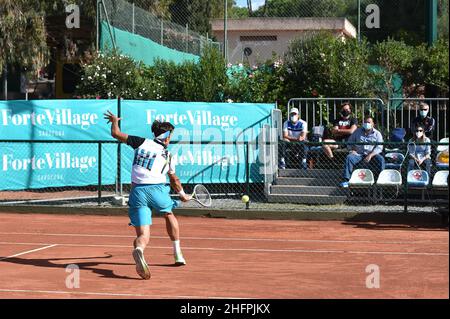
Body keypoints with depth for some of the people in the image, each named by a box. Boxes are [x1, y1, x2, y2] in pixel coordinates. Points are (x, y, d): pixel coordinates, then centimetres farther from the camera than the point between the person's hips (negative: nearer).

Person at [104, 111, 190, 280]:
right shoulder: (167, 155, 9)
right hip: (156, 189, -1)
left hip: (137, 191, 1)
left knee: (143, 235, -1)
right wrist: (183, 195, 40)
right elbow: (174, 180, 22)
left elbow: (116, 134, 11)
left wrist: (114, 120, 32)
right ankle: (178, 254, 32)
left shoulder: (141, 142, 9)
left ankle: (138, 250, -38)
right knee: (169, 215, 32)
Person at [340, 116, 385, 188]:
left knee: (381, 159, -31)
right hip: (358, 154, 1)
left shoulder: (377, 134, 8)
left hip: (372, 154, -1)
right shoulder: (358, 131, 14)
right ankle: (346, 180, -31)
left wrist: (370, 155, -17)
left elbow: (379, 147, -3)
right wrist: (353, 149, -4)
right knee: (349, 158, -28)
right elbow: (350, 141, 18)